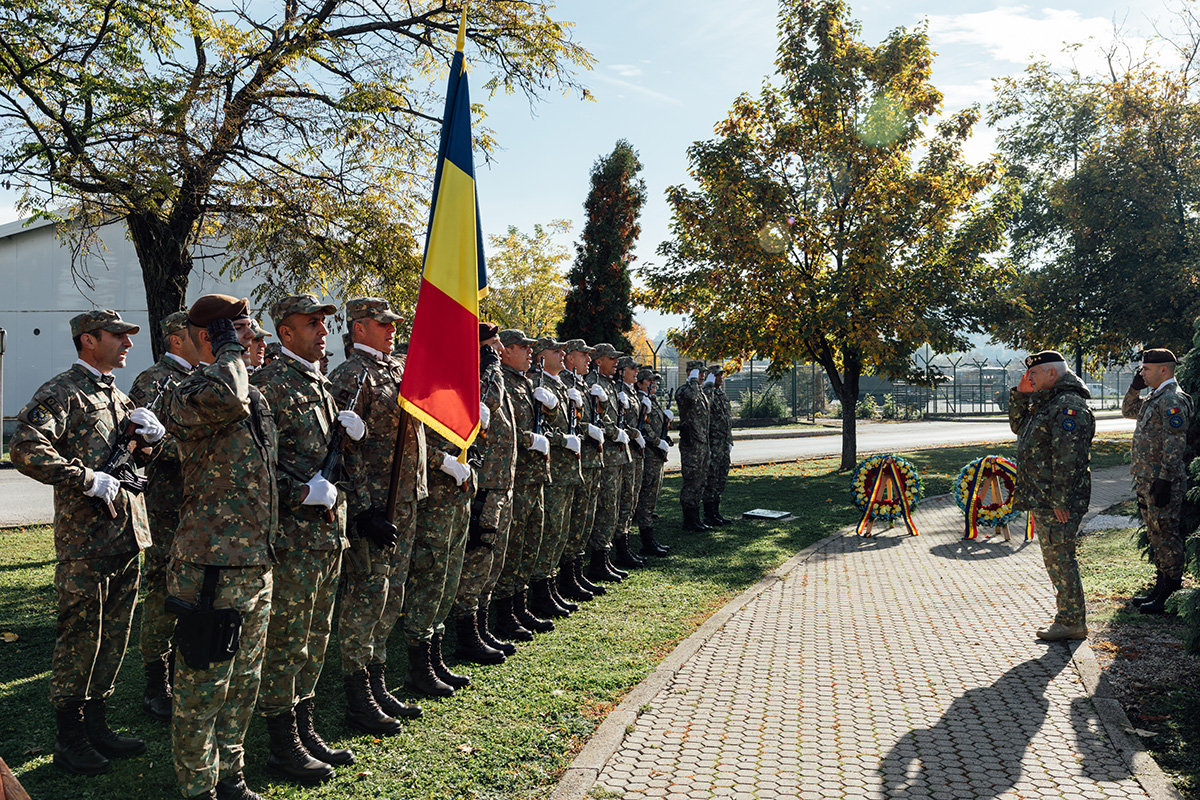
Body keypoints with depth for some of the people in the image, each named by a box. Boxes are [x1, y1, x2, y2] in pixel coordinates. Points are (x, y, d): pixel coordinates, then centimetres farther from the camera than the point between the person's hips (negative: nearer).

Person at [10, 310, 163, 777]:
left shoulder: (118, 396, 18)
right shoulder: (61, 393, -8)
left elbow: (142, 459, 23)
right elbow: (25, 450, -22)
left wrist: (150, 434, 1)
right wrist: (89, 479, -22)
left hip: (127, 533, 8)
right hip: (84, 540, -8)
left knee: (113, 638, 14)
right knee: (79, 640, 1)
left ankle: (97, 726, 26)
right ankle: (69, 742, 13)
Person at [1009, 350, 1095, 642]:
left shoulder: (1069, 406, -17)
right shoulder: (1047, 403, 15)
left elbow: (1068, 459, -22)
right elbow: (1018, 425, 27)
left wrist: (1061, 501, -23)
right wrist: (1020, 394, 12)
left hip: (1057, 503, -10)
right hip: (1042, 499, 10)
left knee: (1060, 560, -4)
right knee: (1056, 559, 16)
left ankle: (1073, 623, 5)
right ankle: (1068, 617, 26)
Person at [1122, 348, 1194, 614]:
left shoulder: (1173, 400, -16)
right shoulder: (1155, 397, 14)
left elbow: (1174, 446, -21)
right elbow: (1128, 410, 32)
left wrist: (1164, 481, -23)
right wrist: (1136, 387, 14)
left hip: (1163, 482, -10)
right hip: (1146, 480, 10)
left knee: (1167, 537, -4)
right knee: (1156, 536, 16)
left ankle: (1170, 597, 3)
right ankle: (1160, 588, 25)